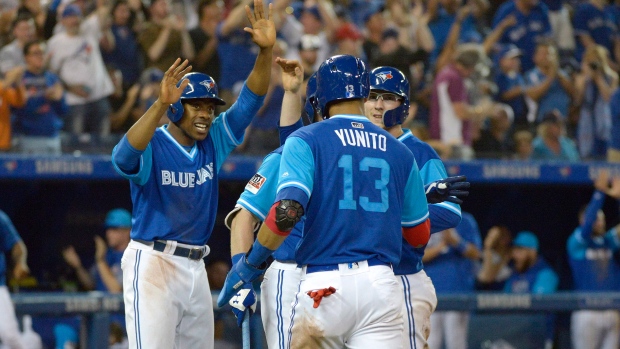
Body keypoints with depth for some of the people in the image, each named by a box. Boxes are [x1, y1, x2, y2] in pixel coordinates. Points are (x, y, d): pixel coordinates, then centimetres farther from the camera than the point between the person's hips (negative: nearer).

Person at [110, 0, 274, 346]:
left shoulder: (214, 141, 9)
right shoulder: (153, 144, -10)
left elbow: (250, 100, 3)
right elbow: (125, 155, -33)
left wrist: (266, 51, -12)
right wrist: (161, 104, -46)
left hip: (195, 266, 7)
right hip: (153, 263, -7)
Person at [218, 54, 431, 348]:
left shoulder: (307, 140, 1)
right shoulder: (399, 151, 12)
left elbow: (288, 210, -14)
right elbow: (420, 235, 20)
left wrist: (247, 265, -4)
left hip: (324, 283, -2)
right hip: (381, 282, 2)